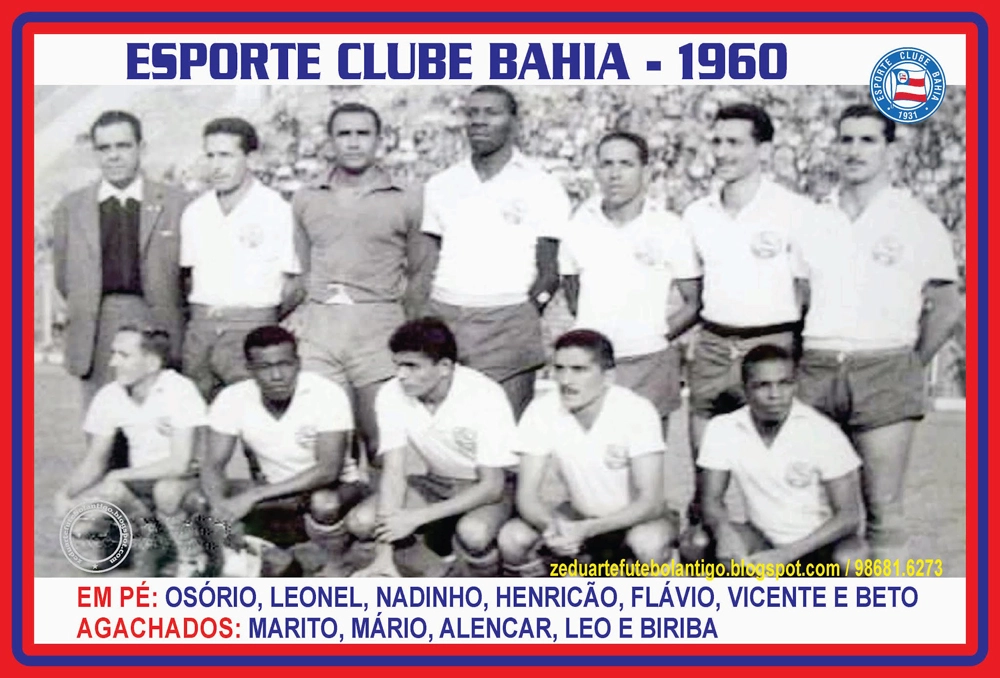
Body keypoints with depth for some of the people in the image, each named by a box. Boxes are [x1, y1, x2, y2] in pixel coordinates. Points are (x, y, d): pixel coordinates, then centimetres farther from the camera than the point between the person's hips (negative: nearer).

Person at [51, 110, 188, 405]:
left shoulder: (174, 202, 3)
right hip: (96, 342, 2)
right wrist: (86, 312, 12)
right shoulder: (71, 207, 10)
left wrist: (167, 311, 7)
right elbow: (63, 279, 16)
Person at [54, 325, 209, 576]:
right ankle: (145, 537, 12)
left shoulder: (180, 391, -21)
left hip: (185, 480, -5)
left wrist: (118, 476, -20)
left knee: (166, 490, -39)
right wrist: (65, 492, -16)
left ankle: (191, 558, -8)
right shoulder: (109, 396, -5)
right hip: (139, 482, 5)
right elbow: (95, 459, 4)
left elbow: (180, 464, -27)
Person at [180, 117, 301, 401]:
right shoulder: (195, 212, 12)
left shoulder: (276, 209, -2)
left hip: (252, 322, -4)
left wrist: (267, 323, 5)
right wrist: (204, 314, 11)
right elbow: (189, 273, 18)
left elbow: (292, 283, 0)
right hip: (200, 326, 4)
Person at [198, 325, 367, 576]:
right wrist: (219, 507, -36)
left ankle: (333, 569, -8)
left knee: (324, 501, -38)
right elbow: (213, 466, -13)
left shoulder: (327, 394, -23)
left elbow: (328, 471, -29)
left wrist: (255, 496, -35)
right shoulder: (233, 399, -12)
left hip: (334, 491, -4)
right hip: (274, 497, 4)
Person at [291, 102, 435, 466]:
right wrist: (297, 315, 9)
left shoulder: (406, 201, 6)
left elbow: (421, 272, 7)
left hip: (379, 325, -2)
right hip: (317, 325, 2)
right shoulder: (306, 200, 15)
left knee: (383, 439, -4)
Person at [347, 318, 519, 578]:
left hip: (483, 488, -4)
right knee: (360, 521, -19)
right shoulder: (391, 395, -15)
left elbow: (492, 486, -24)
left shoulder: (485, 396, -27)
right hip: (431, 482, 5)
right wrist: (384, 555, -25)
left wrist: (417, 517, -29)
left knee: (473, 533, -37)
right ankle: (439, 575, 2)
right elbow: (394, 472, -16)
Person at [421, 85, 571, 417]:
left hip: (507, 323, -3)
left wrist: (525, 315, -6)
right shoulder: (441, 184, 15)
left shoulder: (541, 186, 4)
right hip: (443, 318, 3)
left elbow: (549, 272, 2)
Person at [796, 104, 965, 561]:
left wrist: (910, 366, 3)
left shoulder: (916, 221, 2)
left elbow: (947, 307, 5)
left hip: (883, 373, -3)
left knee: (883, 507, -3)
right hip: (815, 370, 3)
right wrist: (795, 360, 10)